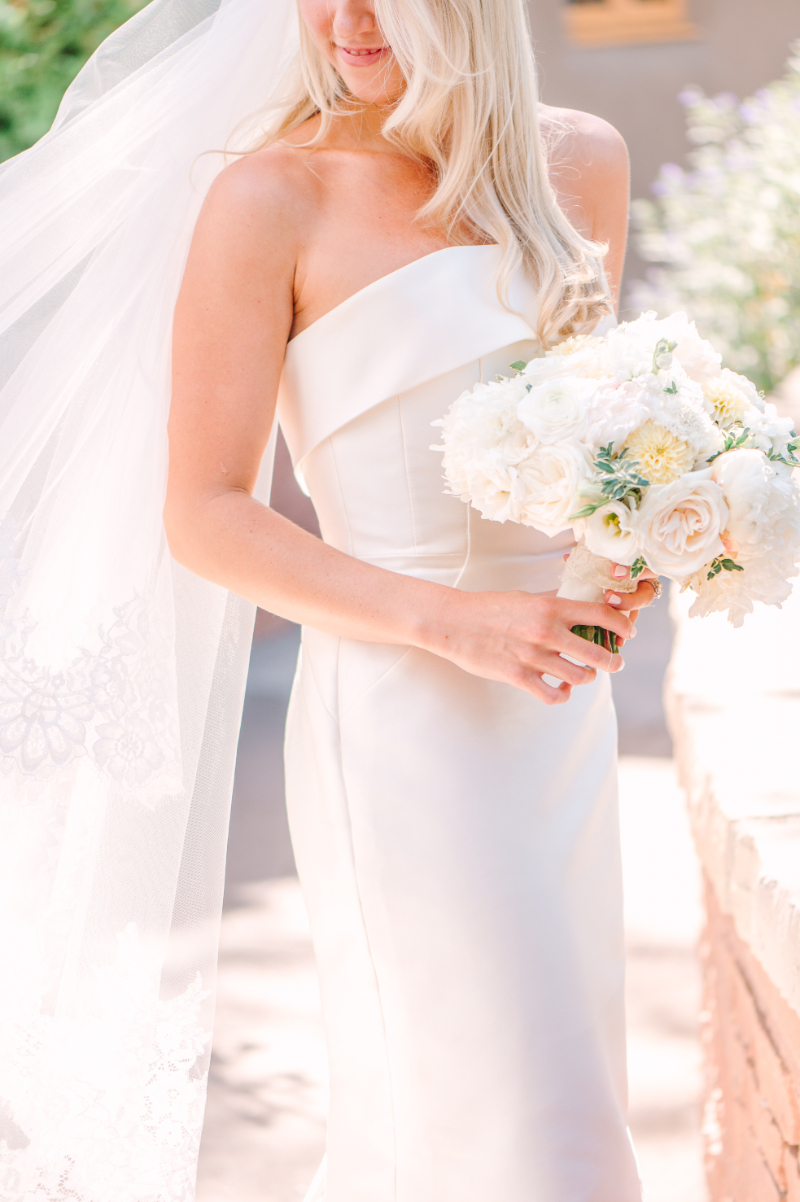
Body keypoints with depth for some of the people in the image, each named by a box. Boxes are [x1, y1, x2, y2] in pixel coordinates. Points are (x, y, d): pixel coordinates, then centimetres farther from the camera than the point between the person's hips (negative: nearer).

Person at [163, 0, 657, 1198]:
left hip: (561, 707, 6)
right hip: (404, 717, -6)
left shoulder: (582, 163, 6)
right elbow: (204, 518, -11)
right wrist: (453, 621, -20)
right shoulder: (270, 202, -10)